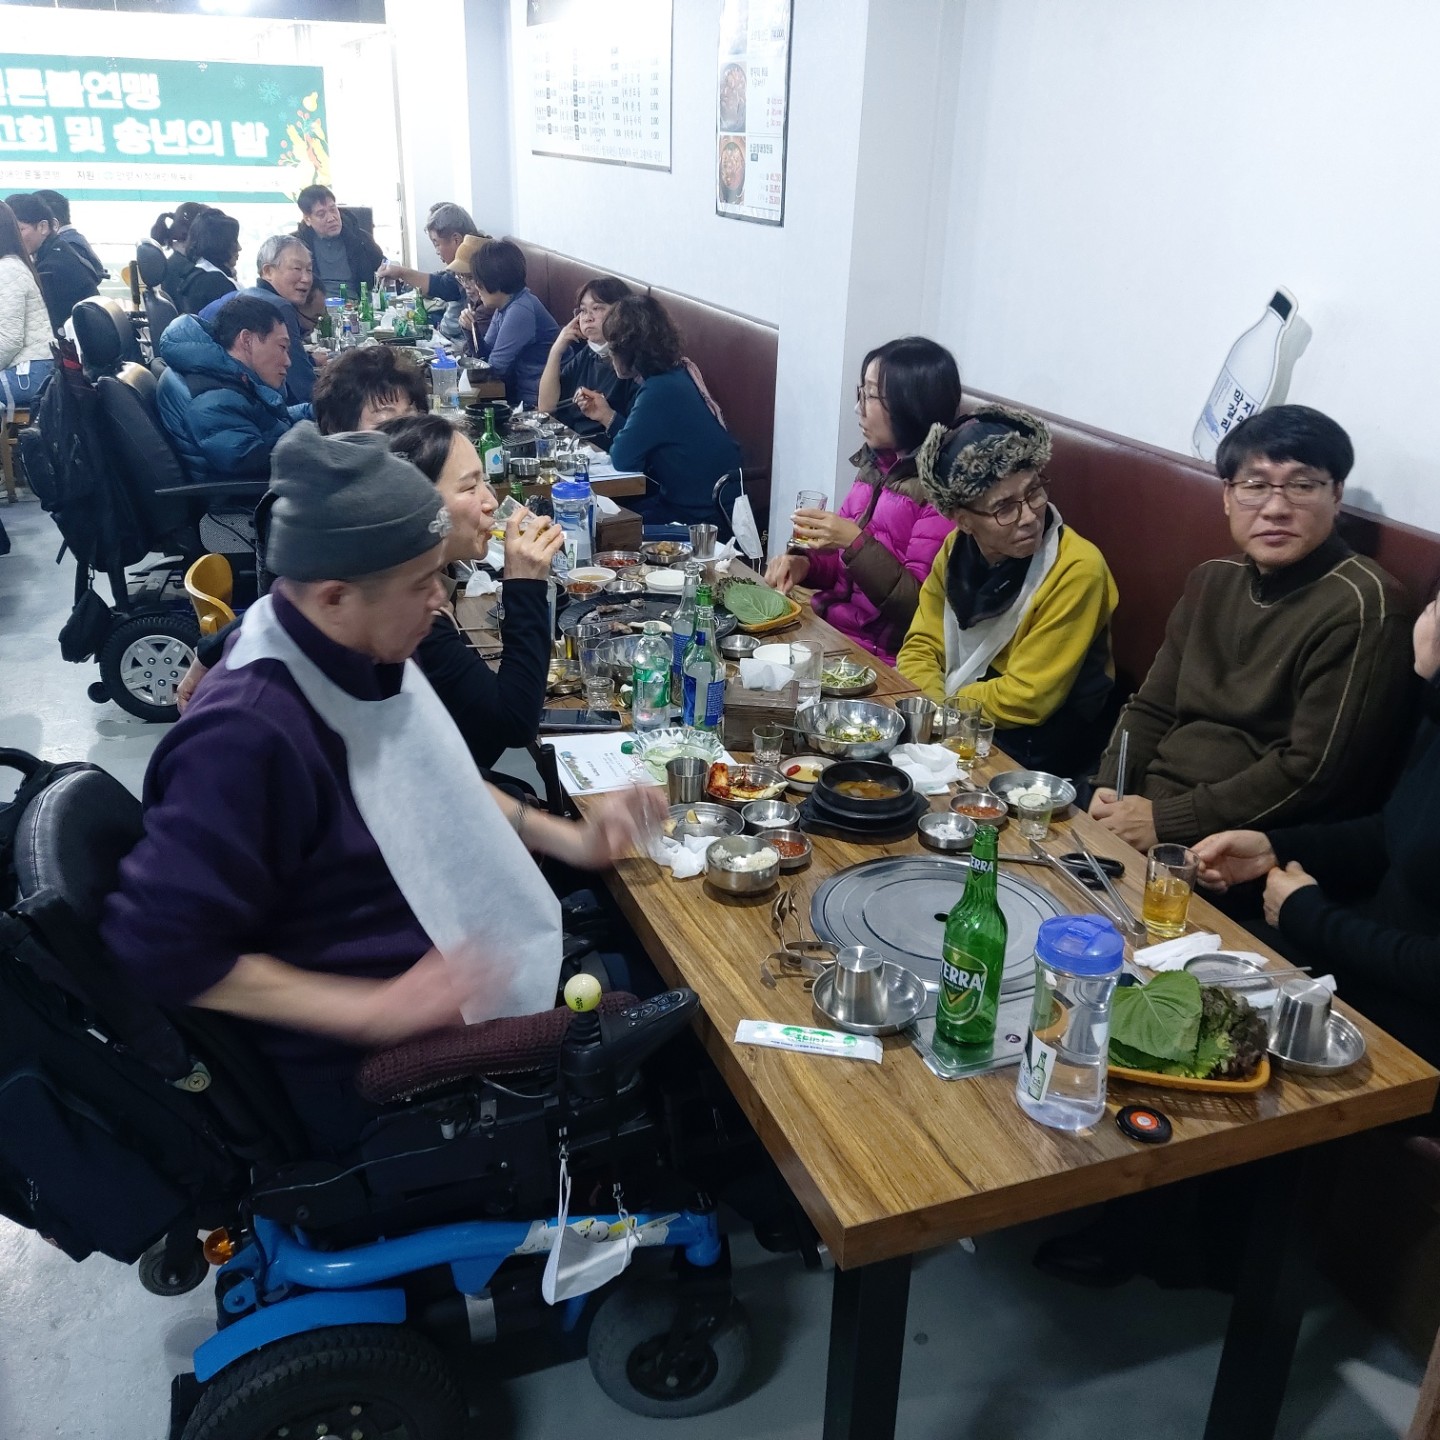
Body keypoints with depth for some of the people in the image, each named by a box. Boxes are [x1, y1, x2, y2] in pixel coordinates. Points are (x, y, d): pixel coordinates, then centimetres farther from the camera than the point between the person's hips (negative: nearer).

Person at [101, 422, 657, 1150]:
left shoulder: (361, 657, -2)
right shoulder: (248, 735, -29)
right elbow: (159, 951, -26)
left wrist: (569, 839, 4)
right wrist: (377, 1010, -27)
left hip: (463, 958, 9)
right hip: (374, 1067, -8)